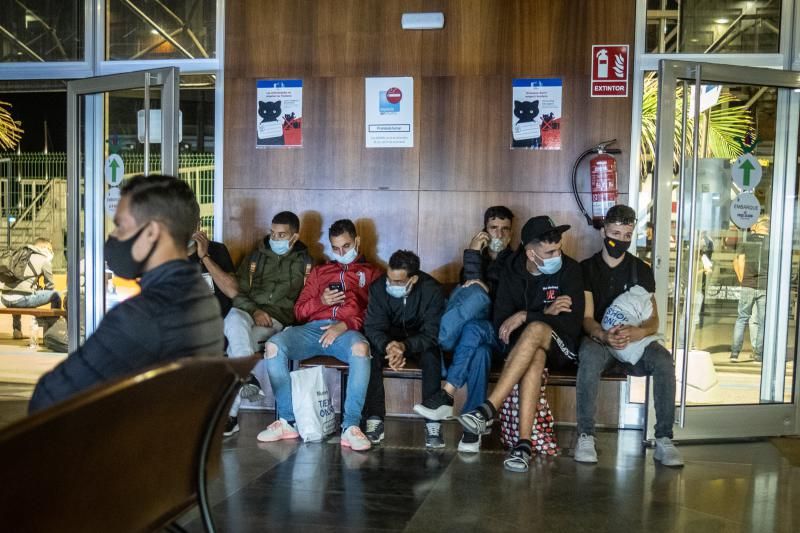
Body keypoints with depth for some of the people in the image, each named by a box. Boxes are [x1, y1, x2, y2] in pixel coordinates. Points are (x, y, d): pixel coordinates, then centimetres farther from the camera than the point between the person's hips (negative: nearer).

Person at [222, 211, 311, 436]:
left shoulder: (304, 262, 14)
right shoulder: (256, 257, 18)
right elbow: (238, 292, 12)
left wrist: (294, 323, -8)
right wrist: (254, 310, -8)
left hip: (278, 319, -2)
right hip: (248, 311, 2)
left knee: (236, 345, -30)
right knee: (234, 319, -37)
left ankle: (230, 415, -28)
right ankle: (250, 377, -49)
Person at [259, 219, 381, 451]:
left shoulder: (371, 273, 22)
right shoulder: (319, 271, 31)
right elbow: (299, 310, 21)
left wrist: (345, 325, -13)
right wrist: (321, 301, -1)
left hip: (347, 332, -3)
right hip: (313, 328, 3)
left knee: (361, 348, -39)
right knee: (273, 346, -25)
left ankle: (351, 426, -33)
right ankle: (287, 421, -16)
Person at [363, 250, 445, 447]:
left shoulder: (432, 290, -23)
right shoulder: (378, 287, -17)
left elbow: (431, 334, -26)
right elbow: (373, 327, -19)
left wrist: (405, 346, -45)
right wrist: (388, 346, -42)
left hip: (419, 339, -1)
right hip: (388, 338, 2)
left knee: (431, 356, -33)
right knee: (371, 355, -29)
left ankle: (433, 423, -26)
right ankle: (375, 420, -24)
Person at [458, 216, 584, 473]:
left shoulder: (569, 269, -9)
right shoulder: (512, 270, 0)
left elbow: (573, 323, -15)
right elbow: (500, 322, -4)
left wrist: (525, 317, -20)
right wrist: (544, 313, -18)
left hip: (561, 347, -2)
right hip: (523, 345, 2)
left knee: (536, 329, -37)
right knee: (535, 357, -36)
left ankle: (488, 410, -40)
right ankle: (524, 442, -38)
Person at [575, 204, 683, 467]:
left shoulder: (641, 270, 10)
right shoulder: (587, 268, 4)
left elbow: (653, 320, 4)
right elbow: (586, 318, -3)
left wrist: (639, 332, -22)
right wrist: (604, 335, -27)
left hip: (635, 338, 2)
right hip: (598, 338, -2)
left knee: (664, 360, -30)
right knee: (590, 357, -37)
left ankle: (664, 440, -20)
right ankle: (585, 436, -28)